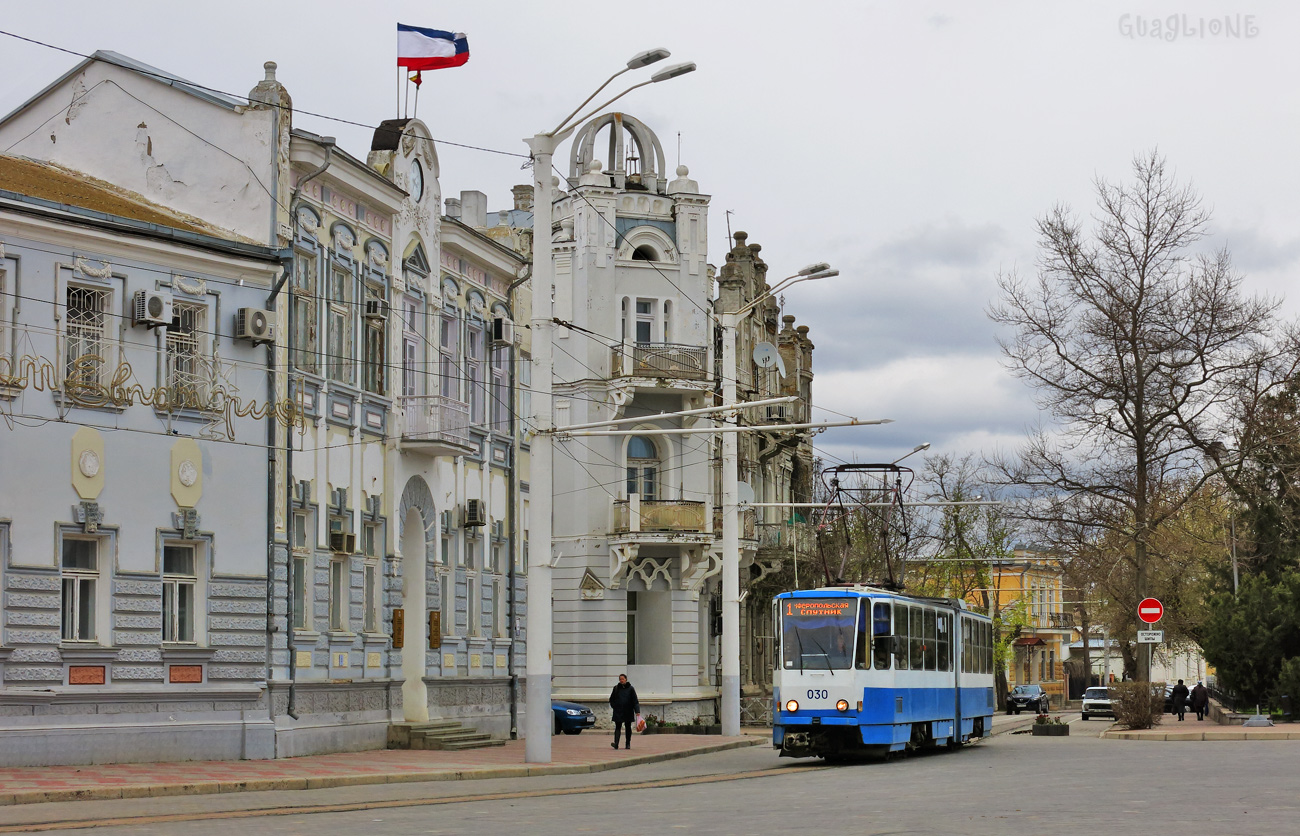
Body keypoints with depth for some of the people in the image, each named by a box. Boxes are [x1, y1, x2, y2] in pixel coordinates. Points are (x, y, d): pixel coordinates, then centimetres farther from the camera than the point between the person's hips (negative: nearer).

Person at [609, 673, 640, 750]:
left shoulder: (630, 689, 1)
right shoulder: (616, 688, 5)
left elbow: (635, 700, -3)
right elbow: (611, 699, 17)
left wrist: (637, 711, -12)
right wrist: (614, 706, 2)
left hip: (628, 712, 0)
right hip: (618, 712, 0)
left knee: (628, 728, 7)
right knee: (617, 727, -10)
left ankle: (628, 744, 14)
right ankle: (616, 743, -23)